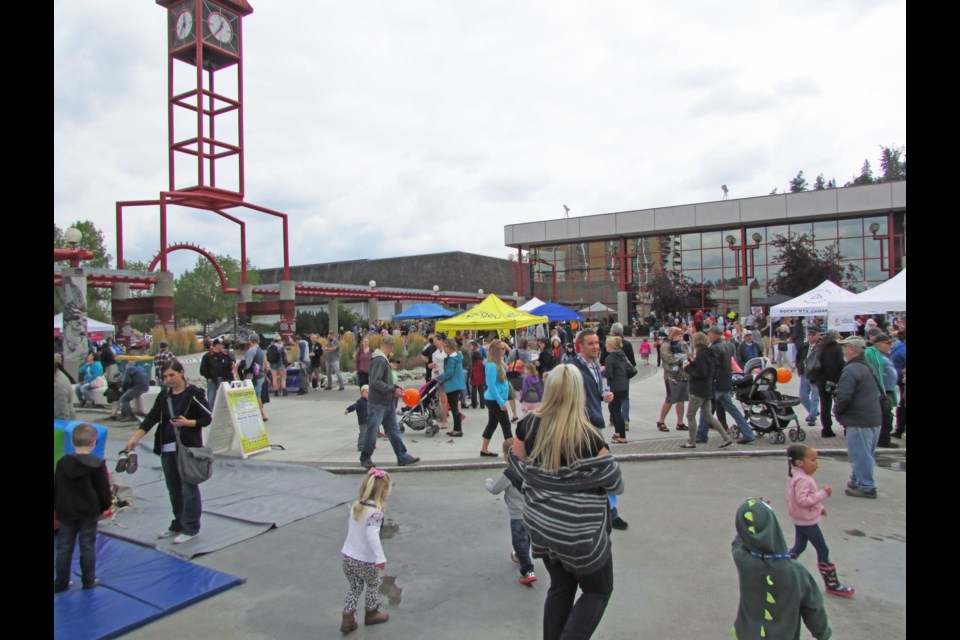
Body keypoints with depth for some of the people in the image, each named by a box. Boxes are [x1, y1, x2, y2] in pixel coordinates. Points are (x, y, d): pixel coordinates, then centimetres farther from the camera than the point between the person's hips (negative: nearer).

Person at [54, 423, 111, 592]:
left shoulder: (62, 462, -4)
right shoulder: (97, 464, -14)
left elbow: (56, 488, 2)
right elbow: (104, 490, -9)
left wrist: (57, 507, 13)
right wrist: (105, 506, 6)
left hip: (66, 512, 3)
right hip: (89, 512, -2)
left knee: (64, 548, 12)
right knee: (87, 546, 8)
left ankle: (61, 583, 19)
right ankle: (88, 580, 17)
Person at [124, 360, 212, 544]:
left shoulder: (194, 393, -8)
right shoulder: (164, 396, 10)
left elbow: (207, 418, -6)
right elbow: (151, 418, 3)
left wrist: (187, 422, -21)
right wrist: (134, 438, -8)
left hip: (188, 447, -6)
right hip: (167, 448, 6)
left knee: (189, 488, -1)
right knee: (173, 488, 14)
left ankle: (191, 528, 8)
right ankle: (178, 525, 27)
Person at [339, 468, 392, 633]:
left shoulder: (355, 506, 0)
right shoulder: (375, 512, -23)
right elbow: (372, 535, -33)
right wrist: (380, 558, -32)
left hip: (348, 557, 6)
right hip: (366, 561, -6)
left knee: (355, 587, 22)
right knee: (373, 585, 20)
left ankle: (348, 618, 19)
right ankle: (372, 613, 36)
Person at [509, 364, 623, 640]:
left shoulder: (529, 425, -10)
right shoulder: (588, 438, -24)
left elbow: (517, 463, 5)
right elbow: (614, 482, -12)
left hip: (540, 525, 5)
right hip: (579, 532, -5)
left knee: (560, 587, 24)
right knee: (598, 590, 17)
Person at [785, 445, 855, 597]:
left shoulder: (798, 476, 6)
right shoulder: (803, 480, -27)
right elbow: (803, 500, -34)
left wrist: (819, 508, 19)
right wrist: (823, 494, -32)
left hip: (800, 520, 10)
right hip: (808, 521, -10)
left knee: (799, 546, 17)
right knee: (823, 550, 1)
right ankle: (832, 584, 11)